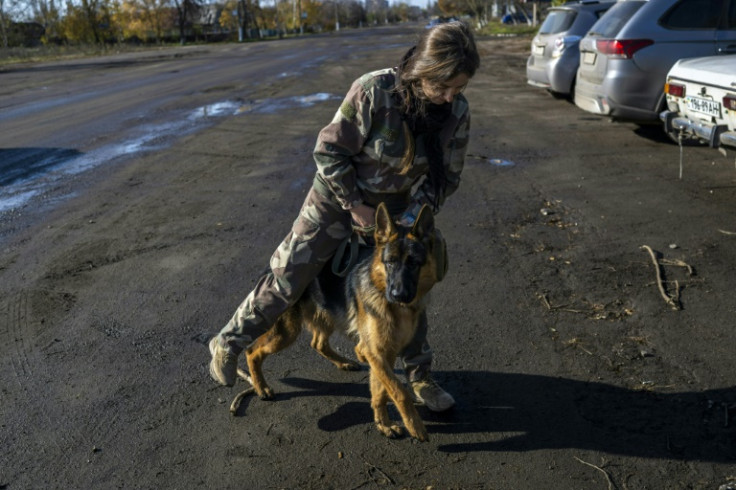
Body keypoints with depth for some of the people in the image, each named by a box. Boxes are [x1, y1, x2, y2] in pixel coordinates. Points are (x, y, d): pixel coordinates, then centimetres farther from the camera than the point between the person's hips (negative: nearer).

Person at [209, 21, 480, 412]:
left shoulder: (457, 112, -14)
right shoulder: (373, 91, -30)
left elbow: (447, 175, -3)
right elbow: (329, 151, -22)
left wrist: (414, 213, -17)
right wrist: (354, 204, -20)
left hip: (395, 208, 4)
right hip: (337, 199, -4)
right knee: (287, 279, 1)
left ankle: (420, 377, 30)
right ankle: (229, 344, 24)